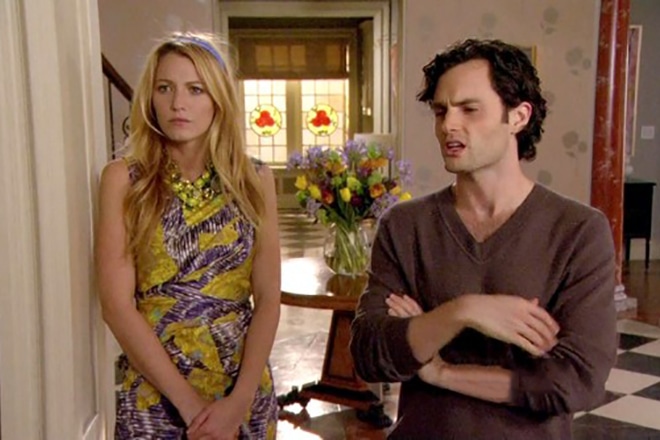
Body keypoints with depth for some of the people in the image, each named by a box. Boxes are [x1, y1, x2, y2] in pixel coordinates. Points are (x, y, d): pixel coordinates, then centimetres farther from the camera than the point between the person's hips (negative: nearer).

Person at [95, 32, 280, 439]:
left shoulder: (255, 179, -2)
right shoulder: (124, 179, -7)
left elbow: (268, 298, -4)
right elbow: (117, 305, -11)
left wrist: (240, 398, -14)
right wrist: (188, 401, -14)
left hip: (246, 388, 2)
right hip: (156, 394, -1)